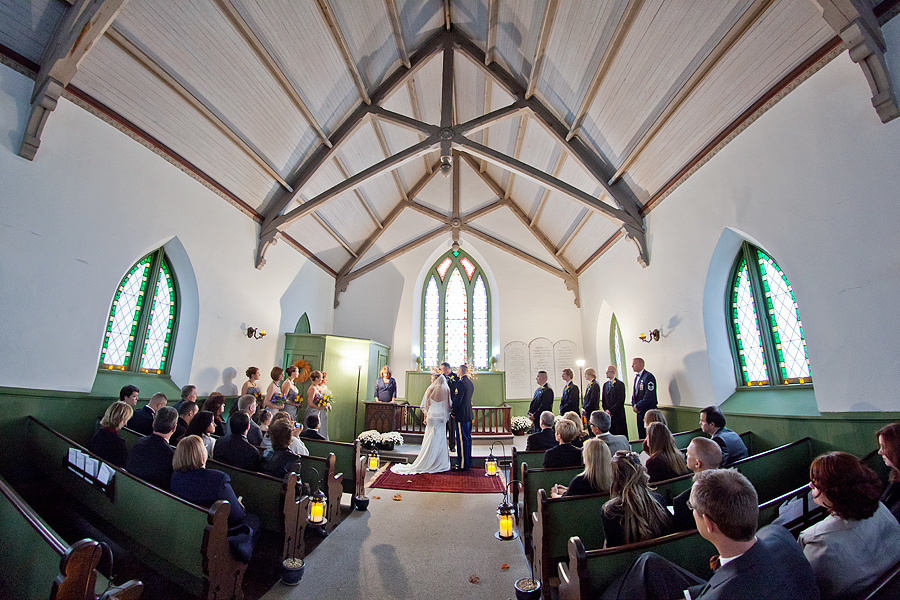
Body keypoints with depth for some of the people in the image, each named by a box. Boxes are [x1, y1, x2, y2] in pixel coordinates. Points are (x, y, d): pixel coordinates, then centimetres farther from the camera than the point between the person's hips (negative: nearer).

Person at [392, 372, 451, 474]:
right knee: (441, 440, 9)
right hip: (442, 418, 2)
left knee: (430, 440, 4)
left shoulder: (430, 389, -4)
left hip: (432, 416, -2)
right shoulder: (446, 390, -1)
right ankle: (441, 464, 14)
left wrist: (425, 417, 3)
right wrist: (446, 417, 10)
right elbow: (448, 405, 1)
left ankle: (427, 463, 10)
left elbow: (425, 405, -2)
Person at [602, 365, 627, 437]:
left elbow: (621, 400, -12)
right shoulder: (605, 384, 14)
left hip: (618, 414, -5)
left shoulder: (620, 384, -7)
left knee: (622, 435, -1)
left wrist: (611, 411, -13)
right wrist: (606, 410, 1)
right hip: (608, 414, 6)